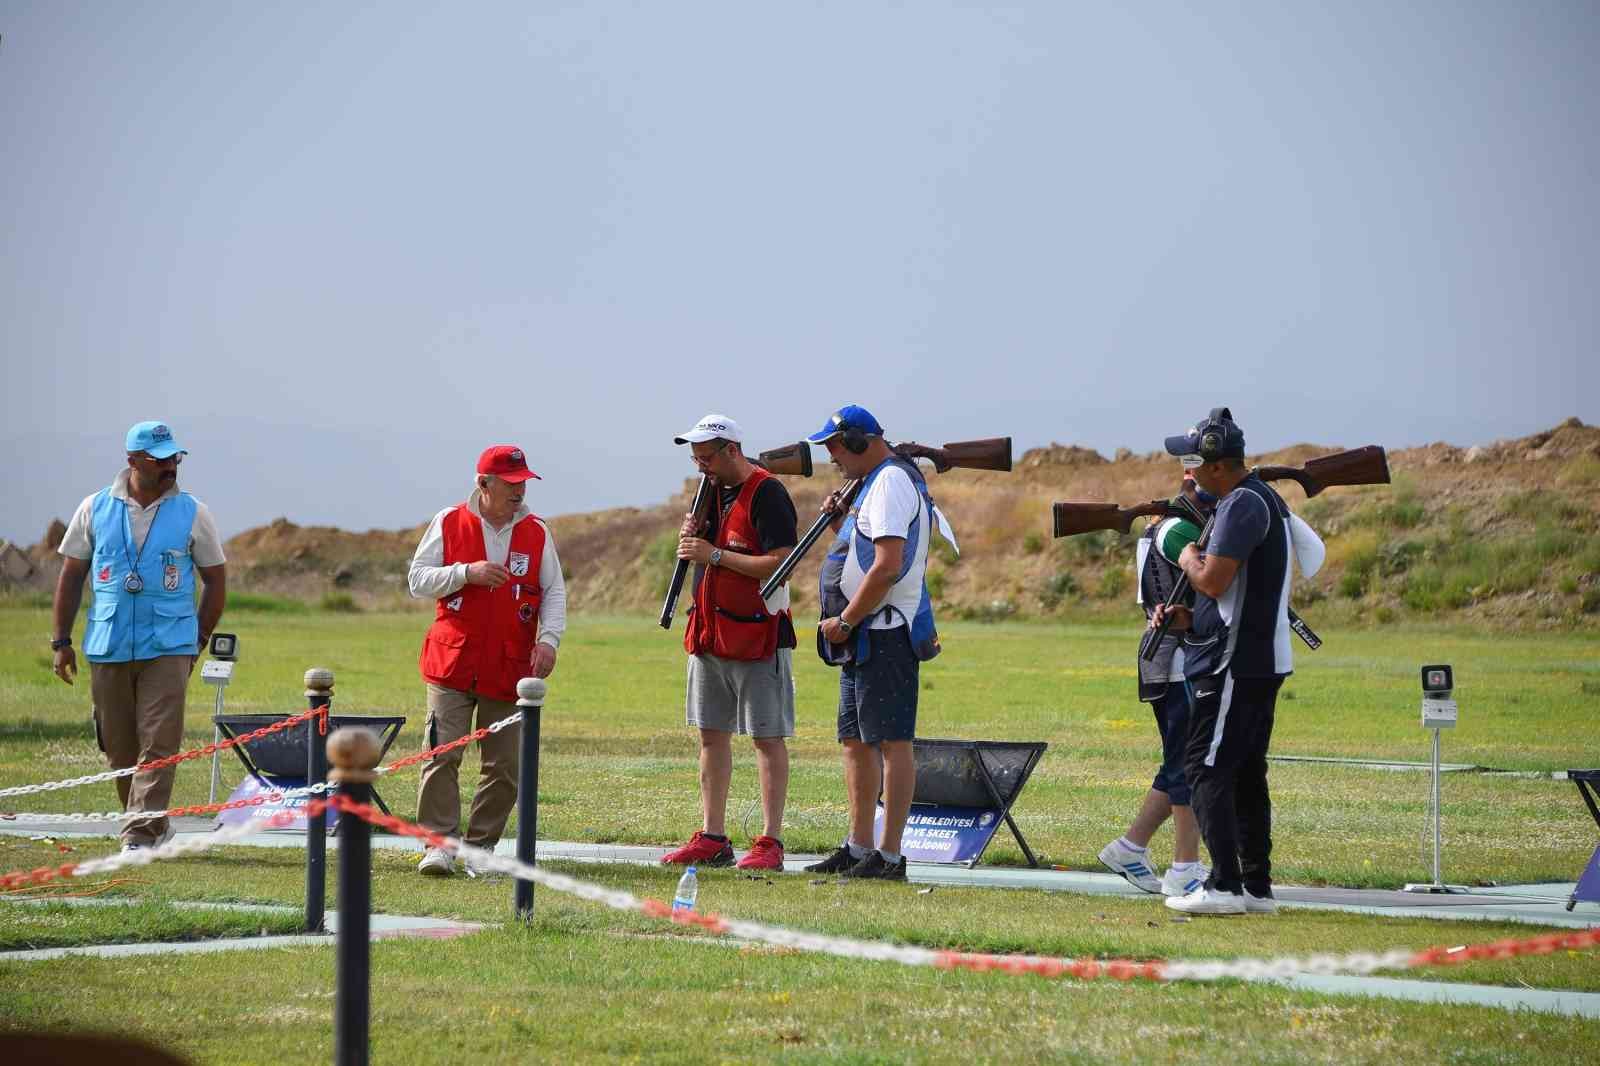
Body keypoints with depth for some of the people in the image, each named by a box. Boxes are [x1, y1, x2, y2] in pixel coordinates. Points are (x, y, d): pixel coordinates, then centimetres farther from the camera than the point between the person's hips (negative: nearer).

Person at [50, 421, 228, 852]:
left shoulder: (194, 514, 2)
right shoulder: (95, 509, 4)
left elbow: (215, 581, 8)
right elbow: (71, 575, 10)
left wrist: (199, 642, 4)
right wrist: (61, 641, 6)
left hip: (168, 649, -2)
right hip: (107, 649, 2)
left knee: (158, 744, -12)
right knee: (119, 748, 7)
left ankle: (141, 836, -13)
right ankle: (155, 825, 23)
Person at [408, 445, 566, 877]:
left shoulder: (537, 533, 7)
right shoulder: (449, 523, 3)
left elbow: (555, 592, 8)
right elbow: (418, 580, 2)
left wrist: (548, 638, -8)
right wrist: (467, 573, -14)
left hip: (510, 669, 2)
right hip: (452, 663, -2)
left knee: (505, 766, 1)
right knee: (442, 756, -9)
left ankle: (482, 845, 11)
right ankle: (439, 843, -6)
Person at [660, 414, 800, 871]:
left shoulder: (766, 494, -13)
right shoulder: (712, 490, 14)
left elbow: (781, 564, -21)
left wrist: (715, 554, -20)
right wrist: (692, 538, -1)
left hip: (758, 635, -9)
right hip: (709, 634, 9)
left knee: (767, 737, -5)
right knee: (712, 734, 10)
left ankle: (770, 842, -5)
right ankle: (711, 839, 16)